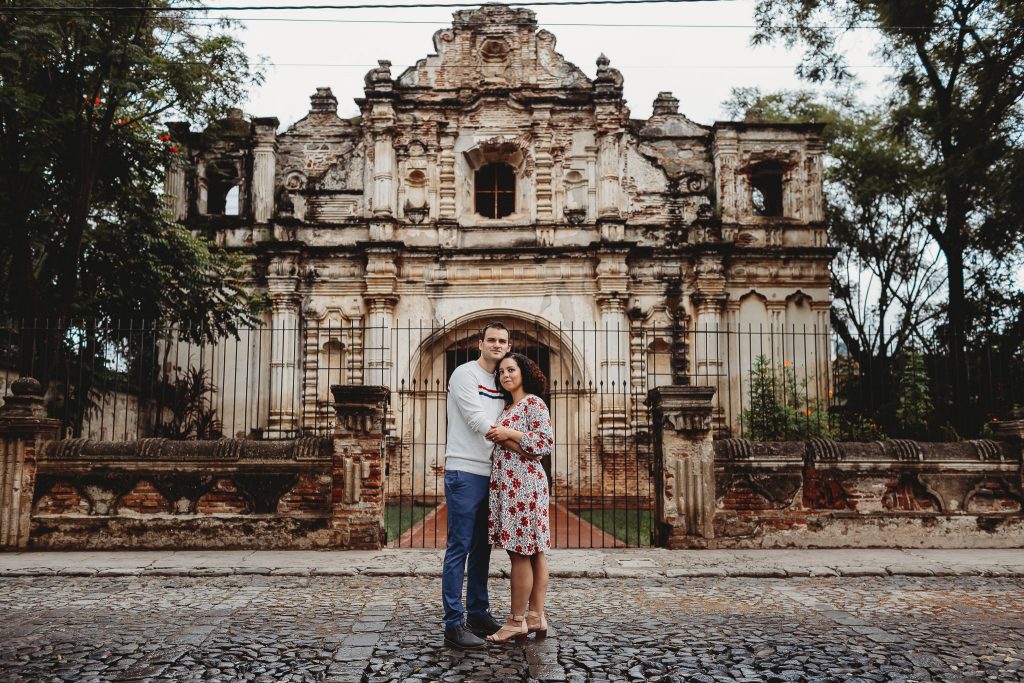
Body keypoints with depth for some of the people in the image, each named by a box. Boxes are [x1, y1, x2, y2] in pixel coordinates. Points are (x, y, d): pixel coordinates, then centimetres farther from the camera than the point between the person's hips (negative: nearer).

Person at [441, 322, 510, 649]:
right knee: (459, 548, -7)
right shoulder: (465, 374, -5)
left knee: (482, 548, 13)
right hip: (465, 472, -8)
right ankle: (454, 624, -4)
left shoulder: (499, 383, 18)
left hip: (490, 473, 8)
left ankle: (478, 615, 22)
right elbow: (476, 419, -13)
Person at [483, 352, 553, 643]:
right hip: (507, 483, 9)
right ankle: (536, 617, 12)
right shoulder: (507, 406, 20)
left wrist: (509, 434, -14)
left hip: (523, 483, -9)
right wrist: (499, 438, 6)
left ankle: (517, 621, 0)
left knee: (520, 552, -5)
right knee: (533, 551, 9)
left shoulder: (533, 403, -6)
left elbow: (546, 443, -14)